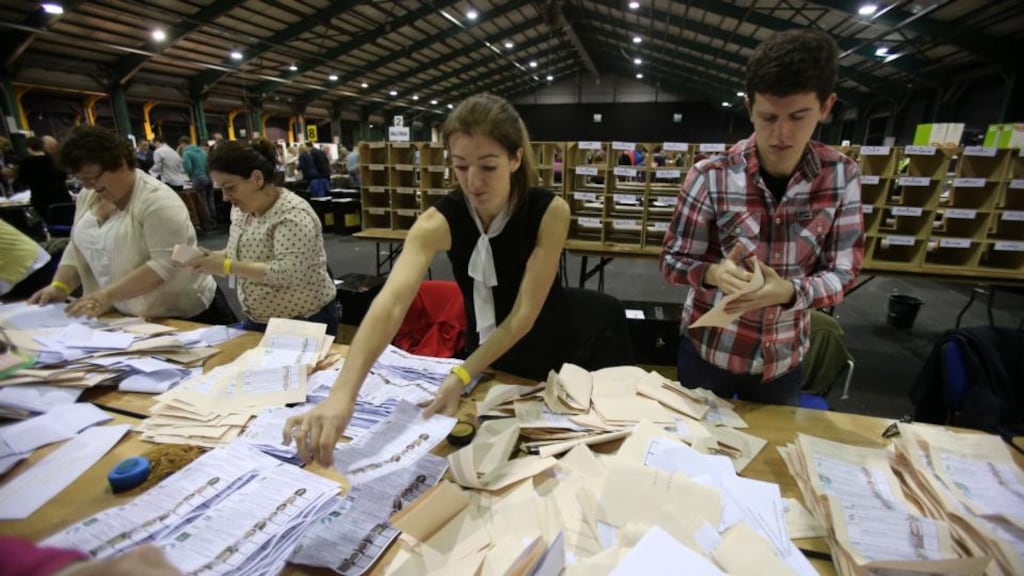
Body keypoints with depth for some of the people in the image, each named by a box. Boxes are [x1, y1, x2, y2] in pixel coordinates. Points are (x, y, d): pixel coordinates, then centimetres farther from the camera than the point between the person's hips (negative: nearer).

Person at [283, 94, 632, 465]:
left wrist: (462, 375, -35)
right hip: (490, 356, 0)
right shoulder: (439, 222, -26)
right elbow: (391, 303, -41)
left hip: (558, 344, 0)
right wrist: (342, 393, -54)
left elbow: (524, 313, -28)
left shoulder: (551, 212, -27)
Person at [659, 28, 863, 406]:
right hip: (708, 348, -2)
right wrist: (714, 272, -33)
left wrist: (788, 291, -28)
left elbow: (842, 273, -7)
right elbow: (673, 261, -11)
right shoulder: (710, 176, -17)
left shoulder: (842, 176, -8)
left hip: (784, 357, 3)